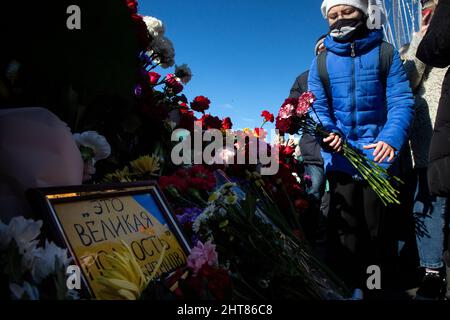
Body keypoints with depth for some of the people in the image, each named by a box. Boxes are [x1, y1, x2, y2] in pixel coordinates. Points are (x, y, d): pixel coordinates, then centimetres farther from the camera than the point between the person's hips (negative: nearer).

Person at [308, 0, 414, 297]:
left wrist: (391, 138, -26)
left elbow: (401, 101, -8)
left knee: (377, 225, 11)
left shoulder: (385, 52, -1)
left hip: (378, 151, -1)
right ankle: (349, 287, 23)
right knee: (345, 225, 9)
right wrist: (329, 133, -22)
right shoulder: (321, 62, 4)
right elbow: (317, 107, -1)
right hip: (339, 155, 1)